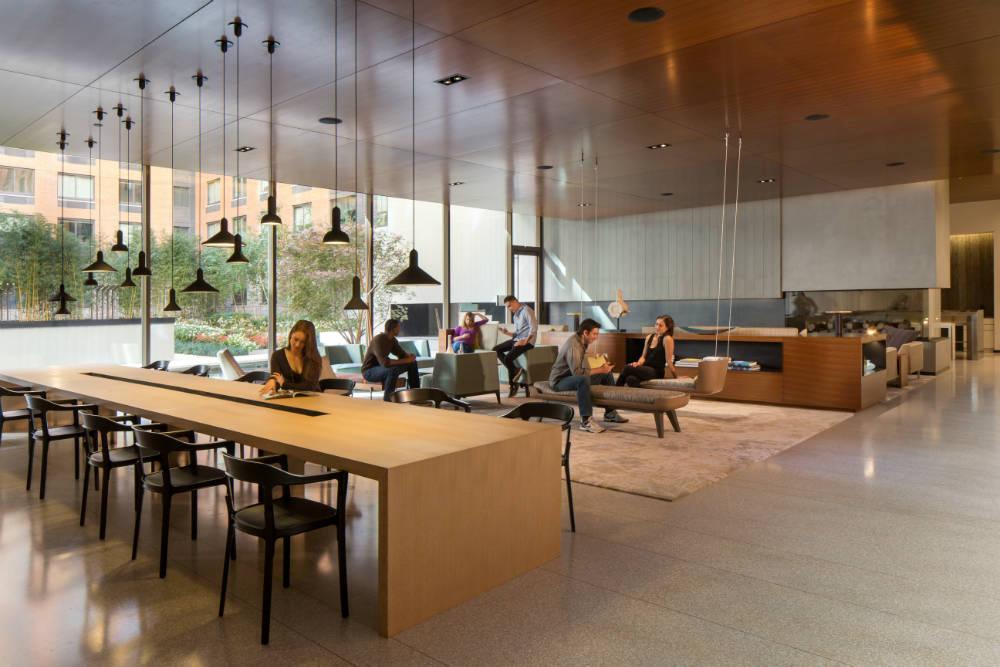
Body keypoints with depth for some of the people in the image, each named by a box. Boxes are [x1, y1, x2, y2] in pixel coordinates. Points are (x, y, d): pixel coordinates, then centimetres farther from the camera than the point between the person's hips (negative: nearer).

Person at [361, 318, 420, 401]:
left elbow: (402, 354, 7)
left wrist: (410, 357, -18)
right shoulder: (378, 340, -28)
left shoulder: (393, 340, 0)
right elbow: (385, 362, -38)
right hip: (369, 371, -9)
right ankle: (387, 399, -27)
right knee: (393, 369, -40)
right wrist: (406, 361, -33)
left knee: (412, 363, 1)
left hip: (381, 367, 9)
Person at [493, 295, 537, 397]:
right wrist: (507, 333, 2)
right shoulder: (515, 315, 20)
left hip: (527, 341, -10)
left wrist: (525, 341, -25)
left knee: (508, 358, -25)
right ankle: (515, 371, -10)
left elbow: (534, 328, -19)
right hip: (517, 339, 10)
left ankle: (513, 385, -6)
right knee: (496, 350, -1)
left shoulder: (526, 310, -8)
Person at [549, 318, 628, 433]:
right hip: (560, 380, -10)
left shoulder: (583, 342, 5)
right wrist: (600, 370, -29)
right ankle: (585, 421, -36)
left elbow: (582, 368, 10)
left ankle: (610, 413, 14)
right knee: (583, 380, -41)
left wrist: (602, 368, -2)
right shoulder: (573, 345, -26)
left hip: (574, 376, 10)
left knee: (607, 374, 8)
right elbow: (577, 372, -36)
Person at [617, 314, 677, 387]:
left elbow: (669, 361, -6)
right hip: (646, 369, 5)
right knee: (631, 379, -31)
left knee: (627, 368, -25)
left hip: (656, 372, -5)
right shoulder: (649, 337, 14)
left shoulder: (667, 339, -8)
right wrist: (638, 363, -4)